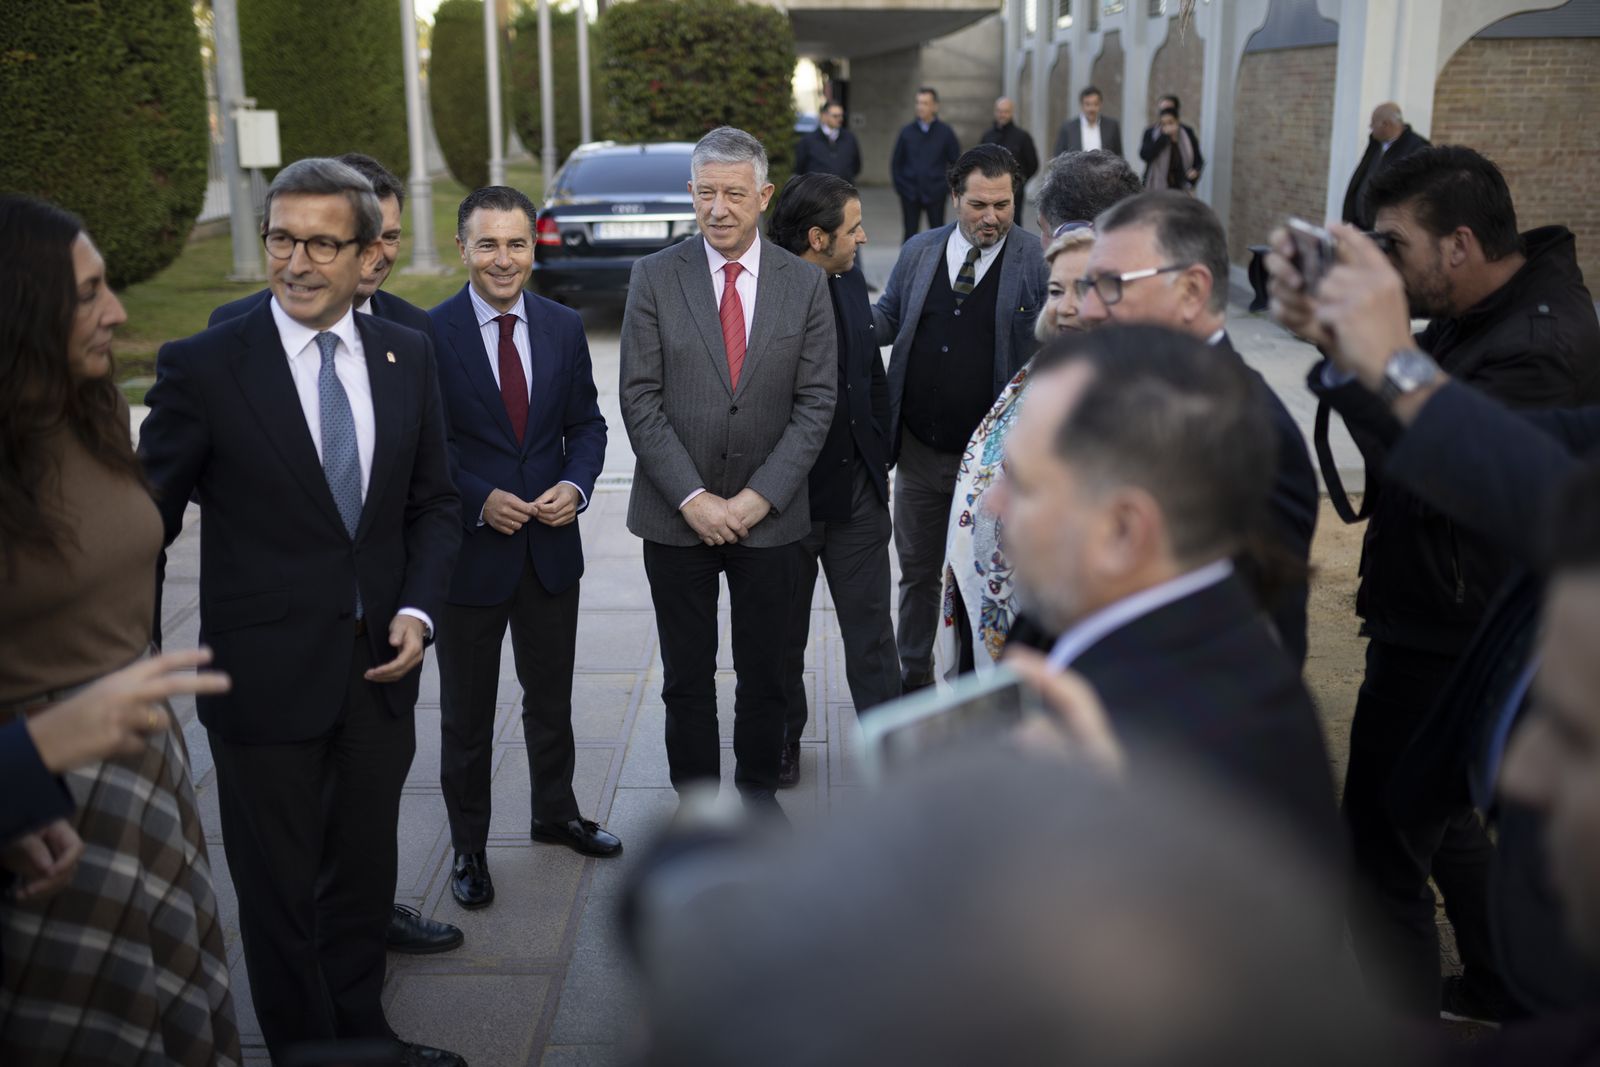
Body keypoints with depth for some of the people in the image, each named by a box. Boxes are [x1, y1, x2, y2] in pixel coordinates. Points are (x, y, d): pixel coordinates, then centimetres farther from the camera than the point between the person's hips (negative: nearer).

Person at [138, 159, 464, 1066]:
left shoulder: (408, 355, 1)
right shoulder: (204, 366, -11)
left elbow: (434, 502, 7)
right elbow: (146, 523, -7)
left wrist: (418, 609, -7)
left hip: (380, 668, 4)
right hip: (267, 677, -4)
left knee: (366, 869, 21)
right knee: (281, 888, 11)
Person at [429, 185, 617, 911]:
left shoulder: (564, 327, 2)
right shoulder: (428, 334, -11)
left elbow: (586, 423, 7)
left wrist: (577, 484, -11)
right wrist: (479, 501, -20)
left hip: (551, 546, 4)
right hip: (470, 549, -4)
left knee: (552, 698, 20)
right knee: (466, 713, 11)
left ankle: (556, 814, 41)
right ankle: (468, 847, 27)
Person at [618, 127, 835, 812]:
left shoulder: (805, 283, 0)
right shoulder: (654, 277, -2)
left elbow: (815, 402, -2)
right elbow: (640, 400, -5)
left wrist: (758, 497, -11)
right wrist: (693, 498, -13)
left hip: (768, 516, 1)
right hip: (677, 516, 0)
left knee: (765, 671, 12)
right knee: (687, 676, 10)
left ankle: (759, 789, 32)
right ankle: (695, 799, 27)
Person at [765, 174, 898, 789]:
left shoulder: (851, 282, 5)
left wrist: (878, 457, 11)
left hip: (857, 490, 5)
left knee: (871, 628, 6)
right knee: (784, 634, 14)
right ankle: (782, 744, 32)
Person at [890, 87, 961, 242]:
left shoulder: (945, 133, 0)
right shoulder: (907, 131, 3)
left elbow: (956, 162, 6)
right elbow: (896, 162, 9)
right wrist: (899, 185, 1)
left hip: (935, 194, -1)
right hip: (910, 194, 1)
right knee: (910, 234, 5)